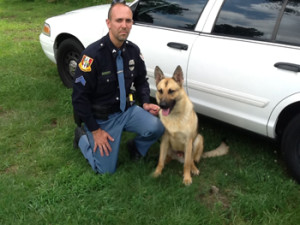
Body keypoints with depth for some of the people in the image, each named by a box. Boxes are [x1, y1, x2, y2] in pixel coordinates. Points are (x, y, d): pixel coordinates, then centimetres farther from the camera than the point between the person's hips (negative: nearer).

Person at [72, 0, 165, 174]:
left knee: (157, 127, -20)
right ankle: (83, 135, 23)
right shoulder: (93, 54, -23)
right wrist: (95, 130, -15)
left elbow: (141, 80, 12)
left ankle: (136, 149, 13)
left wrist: (145, 103, -6)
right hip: (102, 118, -4)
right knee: (106, 170, -3)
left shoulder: (133, 50, -5)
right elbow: (80, 96, -18)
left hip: (128, 109, 5)